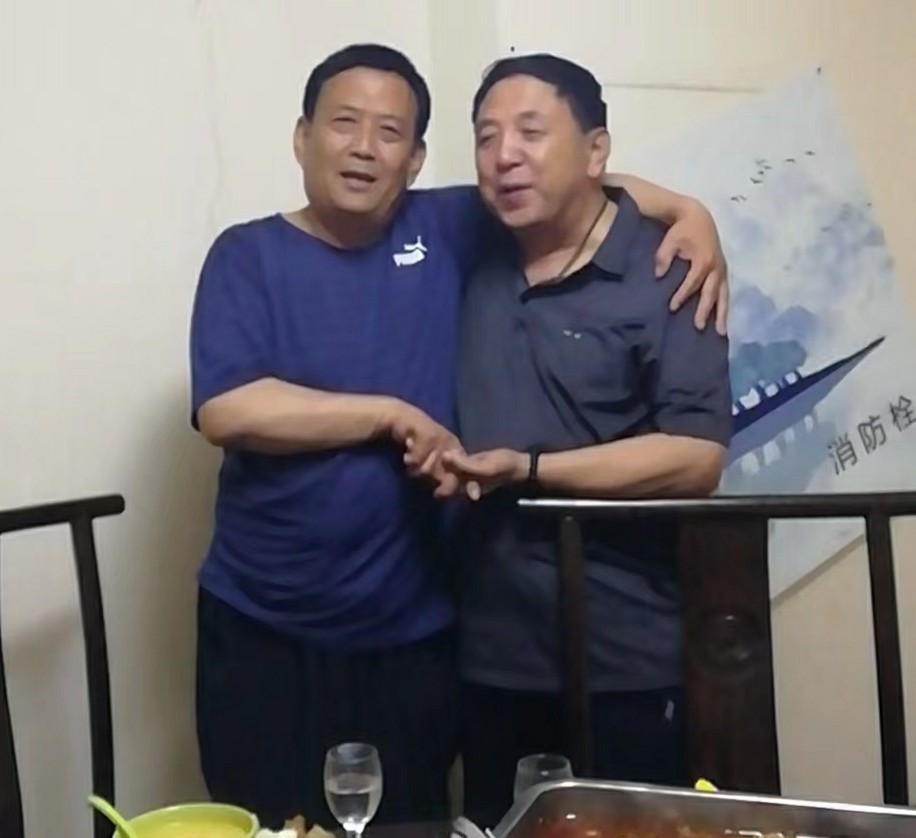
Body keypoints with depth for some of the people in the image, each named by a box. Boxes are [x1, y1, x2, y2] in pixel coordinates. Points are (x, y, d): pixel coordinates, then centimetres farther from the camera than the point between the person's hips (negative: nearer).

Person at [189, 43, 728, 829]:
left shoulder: (447, 230, 4)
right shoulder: (249, 255, -3)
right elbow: (227, 409, -16)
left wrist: (691, 213, -3)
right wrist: (395, 416, -15)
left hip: (413, 634, 2)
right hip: (263, 635, -2)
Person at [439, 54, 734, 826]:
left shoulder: (663, 273, -8)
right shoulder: (474, 262, 7)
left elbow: (696, 458, -17)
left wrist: (527, 470, -17)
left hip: (625, 666, -4)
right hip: (489, 657, 5)